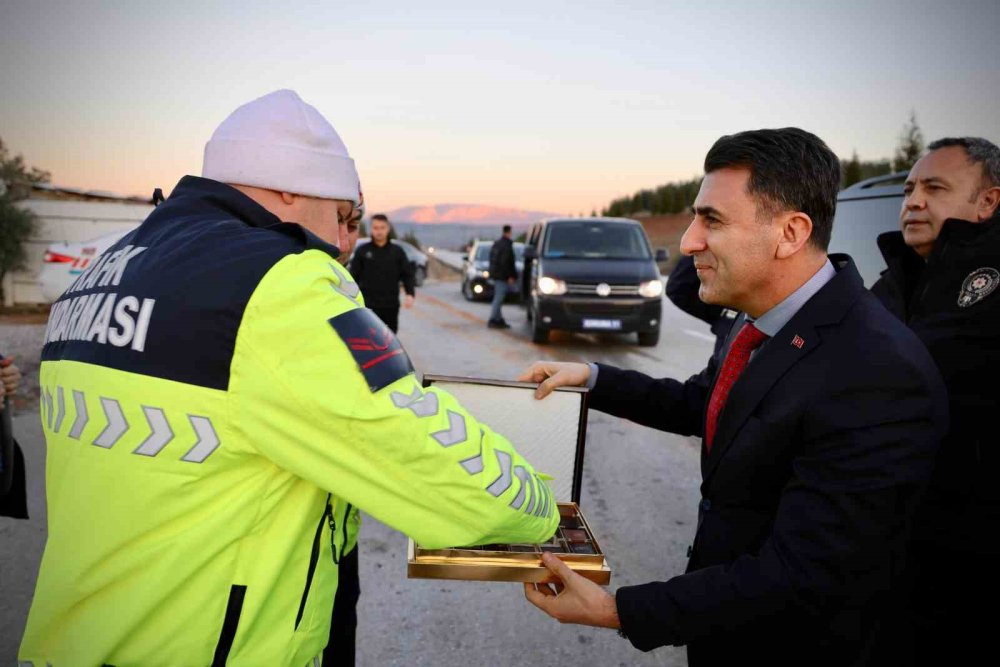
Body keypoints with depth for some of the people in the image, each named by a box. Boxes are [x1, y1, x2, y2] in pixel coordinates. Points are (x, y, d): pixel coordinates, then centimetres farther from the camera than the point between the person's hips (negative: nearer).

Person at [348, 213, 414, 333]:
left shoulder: (397, 251, 6)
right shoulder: (362, 251, 2)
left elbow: (407, 274, 5)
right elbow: (354, 276, 4)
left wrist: (410, 294, -11)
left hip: (391, 305, 2)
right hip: (369, 305, -2)